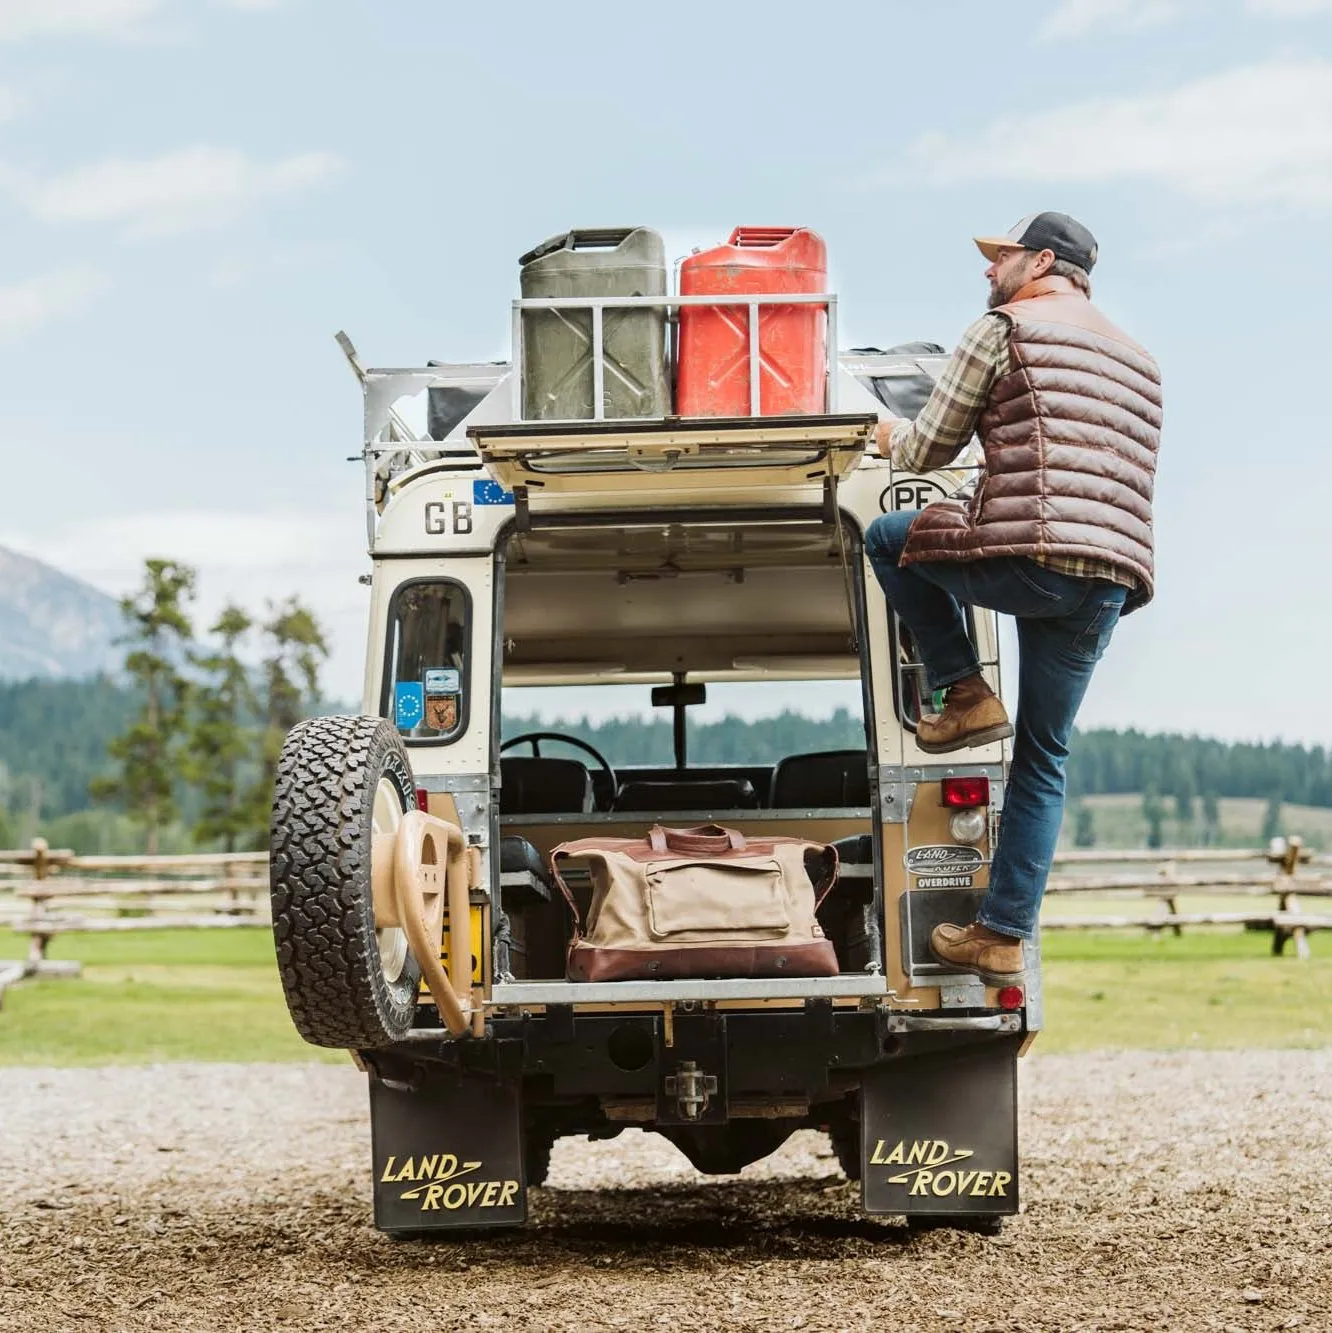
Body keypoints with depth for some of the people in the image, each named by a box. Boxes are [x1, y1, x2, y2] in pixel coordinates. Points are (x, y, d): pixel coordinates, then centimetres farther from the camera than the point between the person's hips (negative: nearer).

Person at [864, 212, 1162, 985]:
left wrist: (885, 434, 28)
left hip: (1026, 561, -7)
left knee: (888, 537, 18)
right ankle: (1004, 936, 10)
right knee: (1044, 757, 13)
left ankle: (963, 695, 10)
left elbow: (927, 450, 6)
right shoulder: (1138, 361, 25)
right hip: (1111, 584, 7)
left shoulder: (1005, 329, 4)